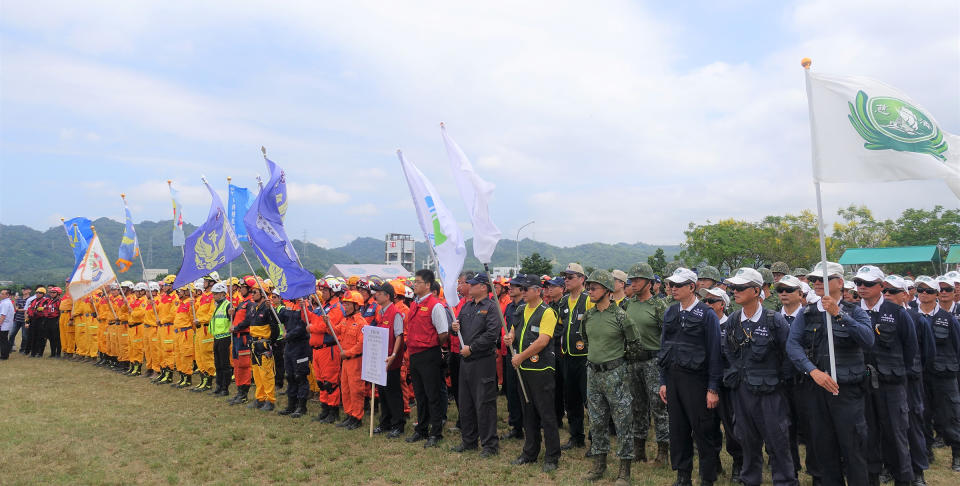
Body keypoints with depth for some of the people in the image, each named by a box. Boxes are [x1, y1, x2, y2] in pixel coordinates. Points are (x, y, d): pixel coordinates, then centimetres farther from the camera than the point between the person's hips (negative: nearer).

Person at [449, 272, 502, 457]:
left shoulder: (492, 307, -9)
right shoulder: (466, 306, 15)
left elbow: (492, 334, -18)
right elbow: (457, 326, 21)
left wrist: (471, 348, -16)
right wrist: (454, 327, -3)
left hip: (483, 361, -8)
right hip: (466, 360, 8)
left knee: (484, 404, -3)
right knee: (465, 403, 15)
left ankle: (490, 445, 7)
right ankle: (468, 441, 28)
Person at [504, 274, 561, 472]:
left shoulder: (547, 312, -11)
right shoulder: (520, 310, 12)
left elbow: (542, 341, -20)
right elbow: (514, 330, 22)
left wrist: (521, 356, -16)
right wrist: (510, 337, -2)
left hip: (541, 369, -8)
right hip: (523, 368, 8)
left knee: (546, 414, -1)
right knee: (528, 412, 15)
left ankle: (552, 457, 8)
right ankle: (530, 453, 26)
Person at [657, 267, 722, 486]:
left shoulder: (707, 315, -6)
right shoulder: (670, 313, 10)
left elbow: (714, 353, -8)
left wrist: (713, 388, -10)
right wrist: (663, 381, 10)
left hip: (695, 378, -5)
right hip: (673, 377, 5)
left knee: (703, 430, 2)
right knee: (678, 428, 11)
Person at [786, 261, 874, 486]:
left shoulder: (854, 312, -1)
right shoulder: (806, 313, 5)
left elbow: (868, 339, -19)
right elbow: (793, 344, -6)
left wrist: (839, 314, -27)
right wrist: (813, 371, -20)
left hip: (848, 389, -3)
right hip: (818, 387, 3)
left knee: (852, 448, 0)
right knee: (824, 447, 13)